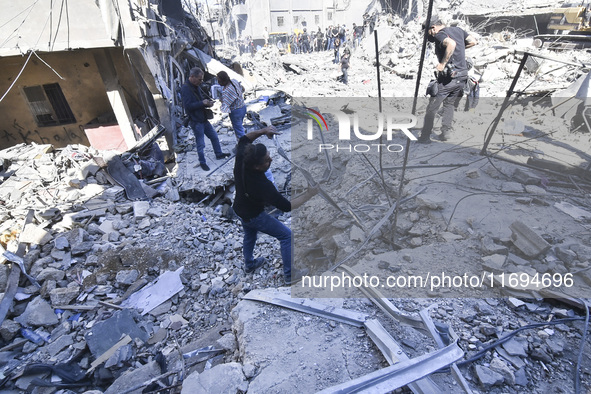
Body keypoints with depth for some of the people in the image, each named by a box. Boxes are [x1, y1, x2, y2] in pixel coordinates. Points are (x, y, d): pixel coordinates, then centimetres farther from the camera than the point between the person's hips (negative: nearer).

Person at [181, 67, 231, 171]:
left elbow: (202, 98, 21)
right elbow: (188, 105, -26)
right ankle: (202, 162, 17)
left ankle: (219, 154, 36)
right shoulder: (185, 89, -19)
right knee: (200, 144, 1)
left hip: (203, 119, 9)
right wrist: (202, 103, -25)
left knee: (214, 136, 18)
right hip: (196, 121, -9)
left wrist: (208, 102, -1)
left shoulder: (196, 87, 9)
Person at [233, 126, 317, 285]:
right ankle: (290, 275, 15)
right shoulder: (262, 185, -40)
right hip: (254, 216, -7)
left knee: (249, 235, 32)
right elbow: (287, 206, -32)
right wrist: (308, 194, -25)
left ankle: (249, 264, 55)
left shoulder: (240, 158, -23)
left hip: (239, 209, 8)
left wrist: (262, 131, -15)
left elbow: (244, 139, -1)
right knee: (287, 235, 5)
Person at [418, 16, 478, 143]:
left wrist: (442, 63, -24)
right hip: (462, 76, 7)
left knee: (432, 108, 2)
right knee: (450, 104, 21)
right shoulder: (458, 30, 13)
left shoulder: (439, 34, -10)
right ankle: (446, 131, 12)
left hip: (447, 77, -7)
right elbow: (473, 42, 16)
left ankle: (425, 137, 5)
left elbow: (451, 43, -29)